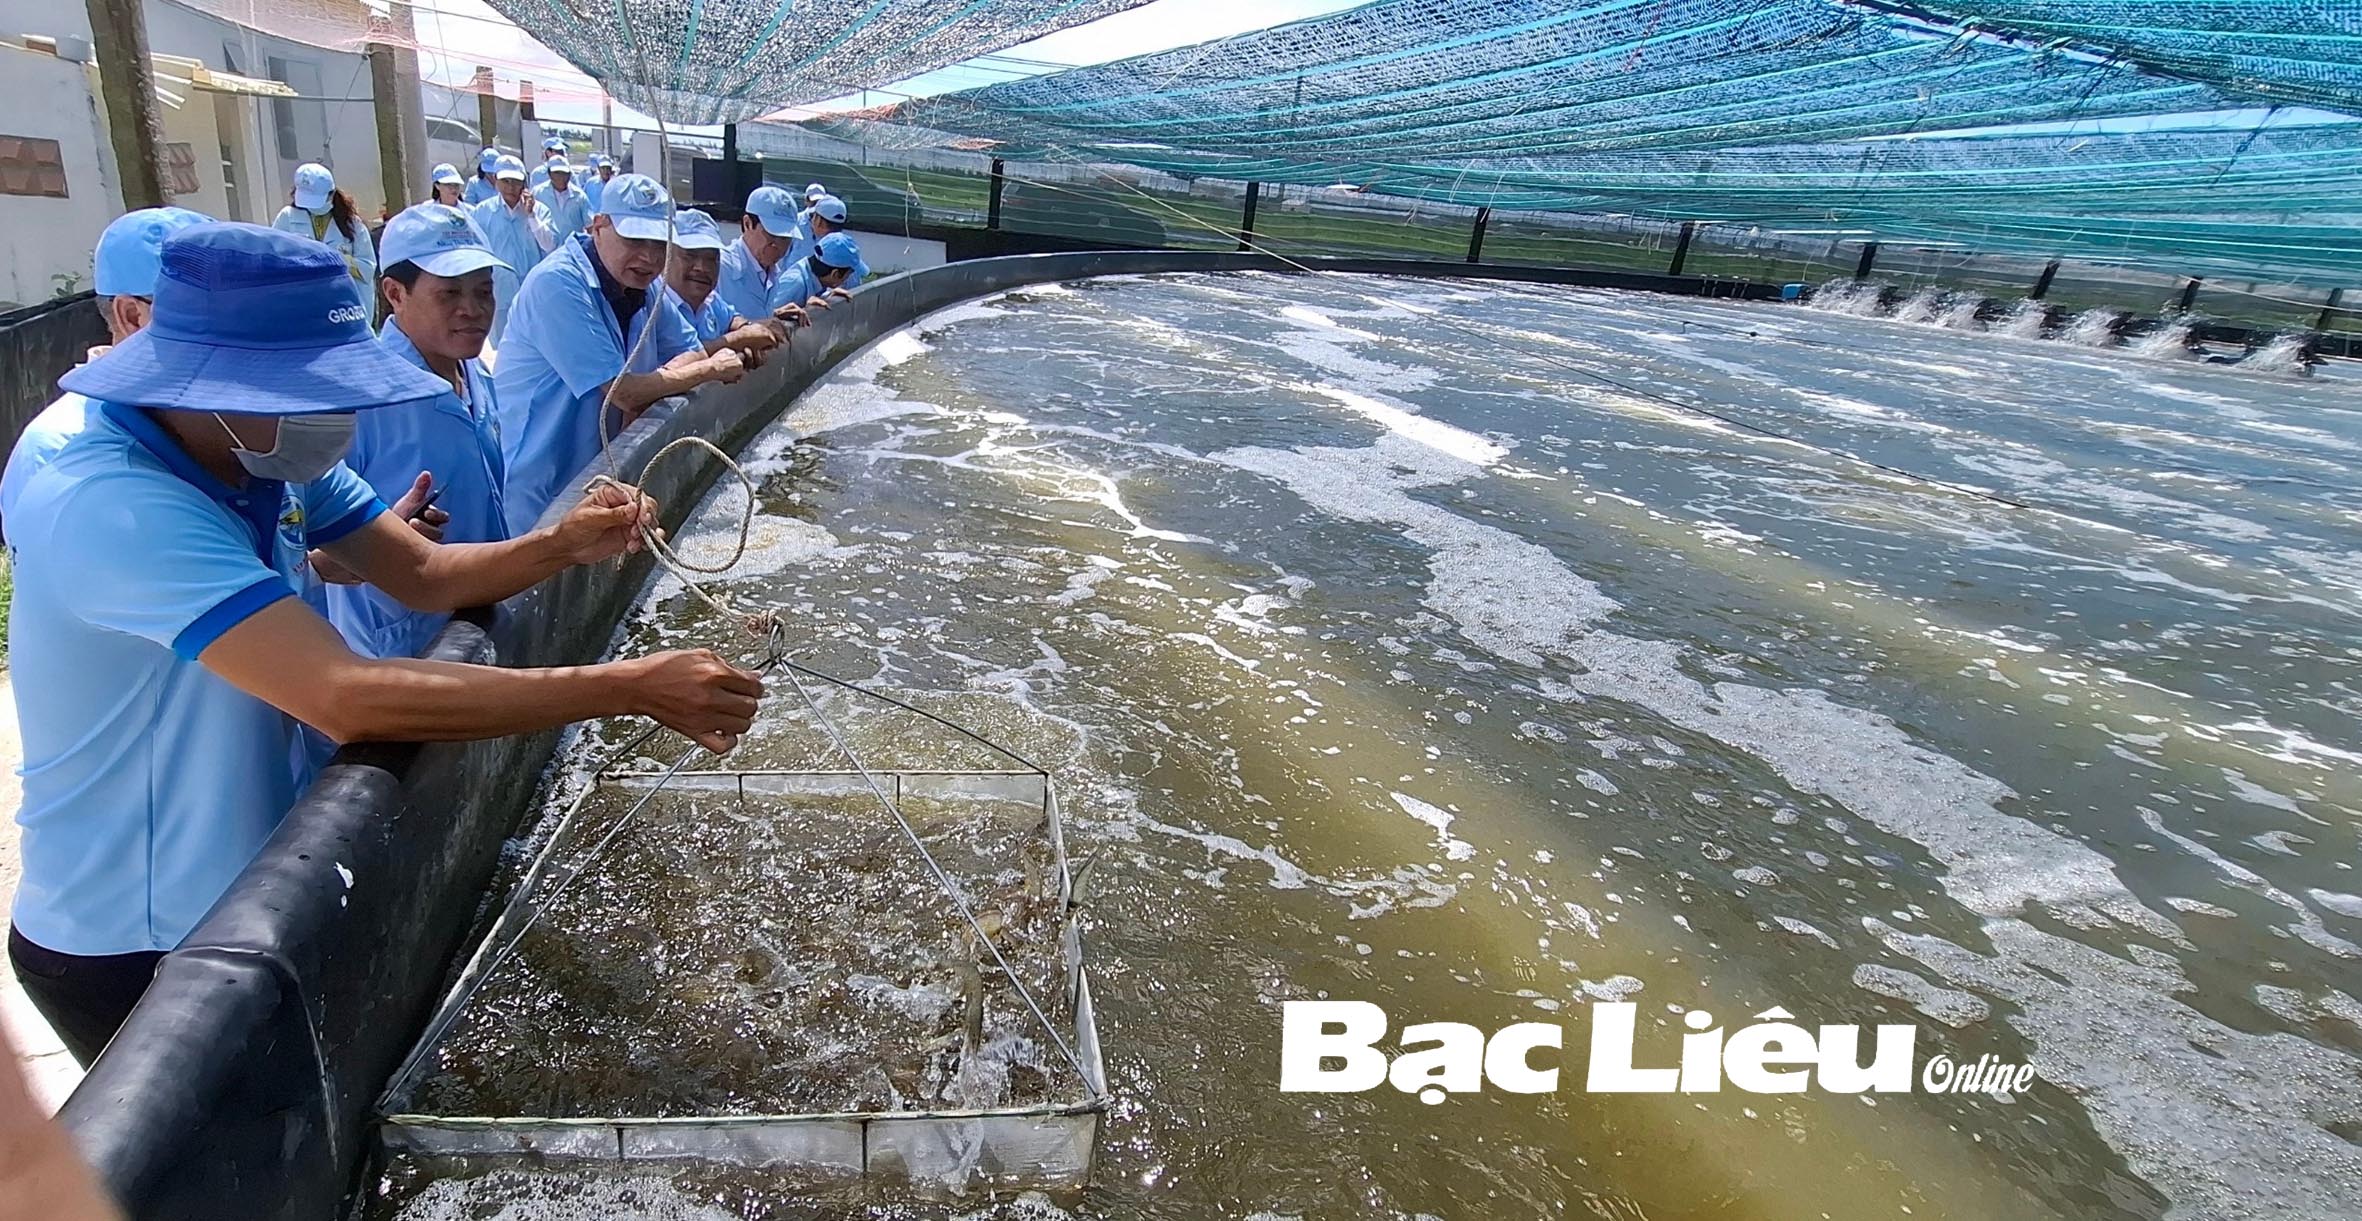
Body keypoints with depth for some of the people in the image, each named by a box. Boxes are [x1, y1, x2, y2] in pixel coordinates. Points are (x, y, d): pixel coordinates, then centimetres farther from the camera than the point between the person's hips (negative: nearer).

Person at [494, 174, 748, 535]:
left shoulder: (639, 285, 3)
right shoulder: (558, 283, -22)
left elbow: (693, 352, 7)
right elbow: (623, 392, -25)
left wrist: (645, 396, -14)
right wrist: (712, 369, -12)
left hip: (595, 477, 7)